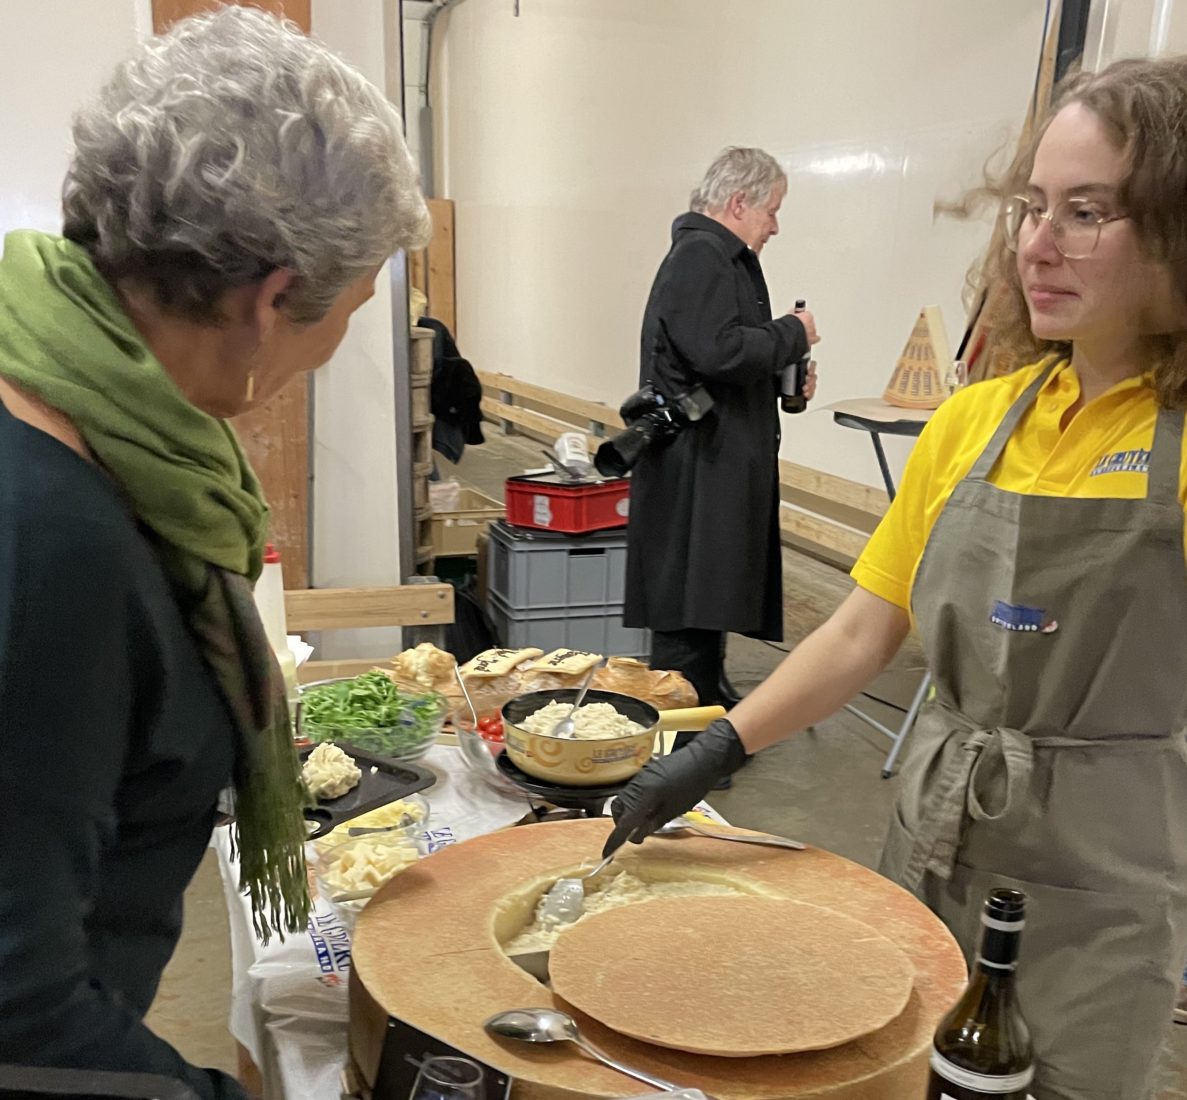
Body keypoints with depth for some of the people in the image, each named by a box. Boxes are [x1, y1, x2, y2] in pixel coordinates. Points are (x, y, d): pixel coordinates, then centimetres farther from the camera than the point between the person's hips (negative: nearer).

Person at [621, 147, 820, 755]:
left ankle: (710, 700, 34)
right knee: (689, 605, -5)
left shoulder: (725, 260, 21)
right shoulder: (698, 256, -14)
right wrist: (793, 334, -11)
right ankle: (681, 734, 3)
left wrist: (786, 378, 11)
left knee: (710, 595, 20)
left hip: (722, 462, 11)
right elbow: (719, 351, -27)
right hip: (697, 467, -11)